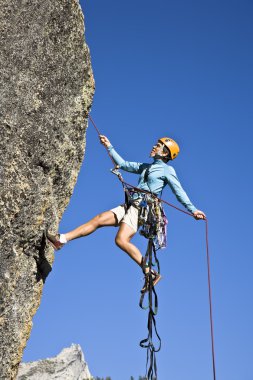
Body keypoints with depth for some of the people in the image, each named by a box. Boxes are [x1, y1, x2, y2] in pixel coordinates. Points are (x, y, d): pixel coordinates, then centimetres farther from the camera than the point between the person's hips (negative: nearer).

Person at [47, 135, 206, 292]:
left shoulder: (167, 170, 5)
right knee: (98, 219, -4)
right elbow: (123, 164, 29)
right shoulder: (145, 167, 27)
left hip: (143, 207, -8)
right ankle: (61, 239, -6)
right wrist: (109, 146, 28)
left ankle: (150, 273, -20)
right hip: (131, 205, 8)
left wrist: (193, 210, -11)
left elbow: (180, 192, -2)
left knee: (122, 240, -24)